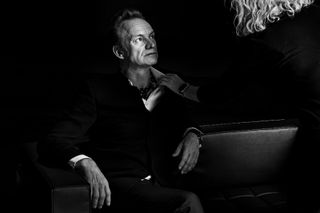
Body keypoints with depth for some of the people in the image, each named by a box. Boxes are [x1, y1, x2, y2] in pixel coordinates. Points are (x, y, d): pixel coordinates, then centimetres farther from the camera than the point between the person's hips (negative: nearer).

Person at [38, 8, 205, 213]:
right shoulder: (99, 89, 6)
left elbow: (184, 121, 36)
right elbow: (55, 142, -1)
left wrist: (192, 135, 10)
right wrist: (85, 163, -23)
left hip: (163, 188, 5)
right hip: (118, 186, -4)